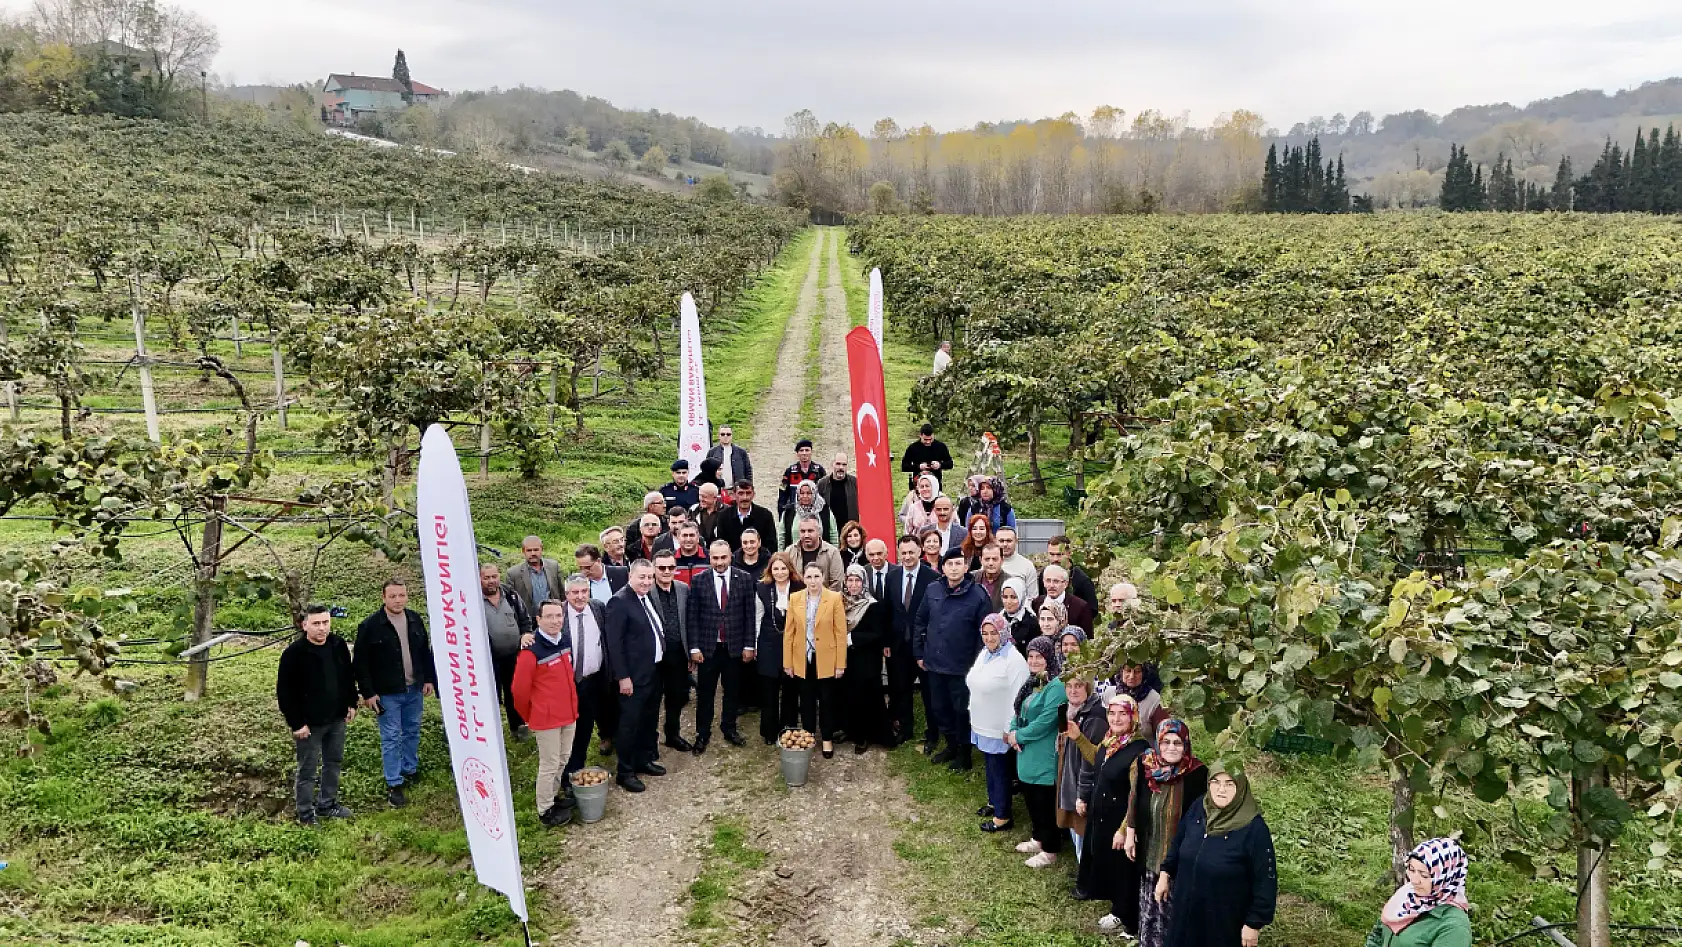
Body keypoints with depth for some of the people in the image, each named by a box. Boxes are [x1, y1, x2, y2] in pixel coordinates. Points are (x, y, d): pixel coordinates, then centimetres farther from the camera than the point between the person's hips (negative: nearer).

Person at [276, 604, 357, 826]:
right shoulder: (294, 653, -17)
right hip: (309, 723, -6)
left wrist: (351, 704, 9)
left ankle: (327, 804, 34)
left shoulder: (338, 645, -1)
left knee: (334, 762, 17)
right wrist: (296, 723, -17)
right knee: (307, 770, 4)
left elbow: (348, 677, 14)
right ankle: (305, 814, 17)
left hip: (337, 719, 6)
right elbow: (285, 692, -15)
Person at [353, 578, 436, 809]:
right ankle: (394, 785, 8)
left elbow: (425, 651, 12)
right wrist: (367, 693, -12)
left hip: (414, 689, 5)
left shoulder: (415, 619, 1)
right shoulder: (370, 626, -14)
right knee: (391, 738, 1)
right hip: (387, 693, -5)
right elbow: (360, 662, -11)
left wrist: (429, 679, 8)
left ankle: (410, 770, 36)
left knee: (412, 731, 17)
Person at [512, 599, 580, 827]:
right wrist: (531, 718, 0)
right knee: (549, 764, 5)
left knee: (564, 759, 20)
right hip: (546, 718, -7)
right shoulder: (531, 652, -21)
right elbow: (520, 690, -14)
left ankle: (553, 796, 38)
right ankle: (545, 810, 20)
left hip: (569, 714, 7)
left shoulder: (566, 641, 0)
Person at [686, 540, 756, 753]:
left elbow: (750, 614, 1)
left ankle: (729, 729, 28)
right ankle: (702, 734, 18)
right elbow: (692, 617, -3)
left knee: (733, 691, 12)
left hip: (735, 647, 1)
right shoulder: (698, 580, -4)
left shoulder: (744, 579, -2)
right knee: (704, 693, 6)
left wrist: (749, 645, -2)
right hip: (707, 647, -1)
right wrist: (694, 647, -7)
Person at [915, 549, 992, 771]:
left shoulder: (977, 595, -12)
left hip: (962, 667, -4)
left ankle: (964, 751, 24)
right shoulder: (932, 590, 1)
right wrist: (919, 653, 8)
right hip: (934, 664, 5)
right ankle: (951, 745, 35)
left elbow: (984, 633, -10)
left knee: (962, 710, 7)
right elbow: (920, 622, 9)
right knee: (940, 709, 16)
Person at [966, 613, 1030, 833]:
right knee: (989, 767, 21)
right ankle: (993, 802, 38)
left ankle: (1003, 817, 13)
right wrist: (974, 717, 17)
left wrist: (1010, 729, -19)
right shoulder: (984, 653, 6)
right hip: (981, 725, 8)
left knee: (1000, 771, 2)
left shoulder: (1013, 660, -21)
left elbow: (1017, 698, -21)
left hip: (999, 729, -8)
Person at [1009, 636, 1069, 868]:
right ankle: (1038, 839, 38)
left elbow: (1046, 720, -24)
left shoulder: (1056, 686, -20)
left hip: (1045, 757, -9)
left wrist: (1019, 736, -14)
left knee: (1045, 803, 2)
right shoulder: (1033, 682, 10)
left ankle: (1050, 851, 15)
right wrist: (1013, 731, -4)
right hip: (1028, 754, 9)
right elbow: (1020, 710, 16)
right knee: (1030, 797, 20)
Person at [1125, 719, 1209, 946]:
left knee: (1175, 904, 5)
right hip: (1149, 849, 4)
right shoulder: (1145, 765, -7)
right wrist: (1130, 835, 8)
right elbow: (1134, 803, 5)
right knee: (1150, 901, 18)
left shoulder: (1197, 774, -18)